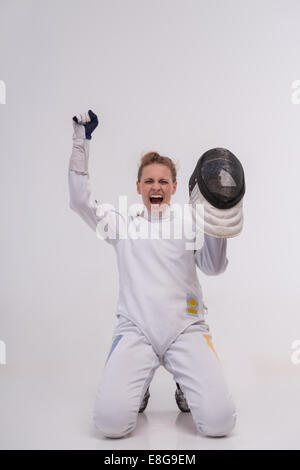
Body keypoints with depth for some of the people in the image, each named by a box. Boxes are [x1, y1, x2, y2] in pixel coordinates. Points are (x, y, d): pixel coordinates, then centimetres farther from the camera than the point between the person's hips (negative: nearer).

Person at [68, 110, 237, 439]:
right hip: (135, 330, 0)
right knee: (110, 422, -21)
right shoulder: (122, 225, 15)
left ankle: (185, 385, 16)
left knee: (219, 421, -17)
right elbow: (80, 200, 4)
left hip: (186, 328, 1)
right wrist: (81, 140, 1)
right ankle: (139, 386, 13)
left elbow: (213, 267, 0)